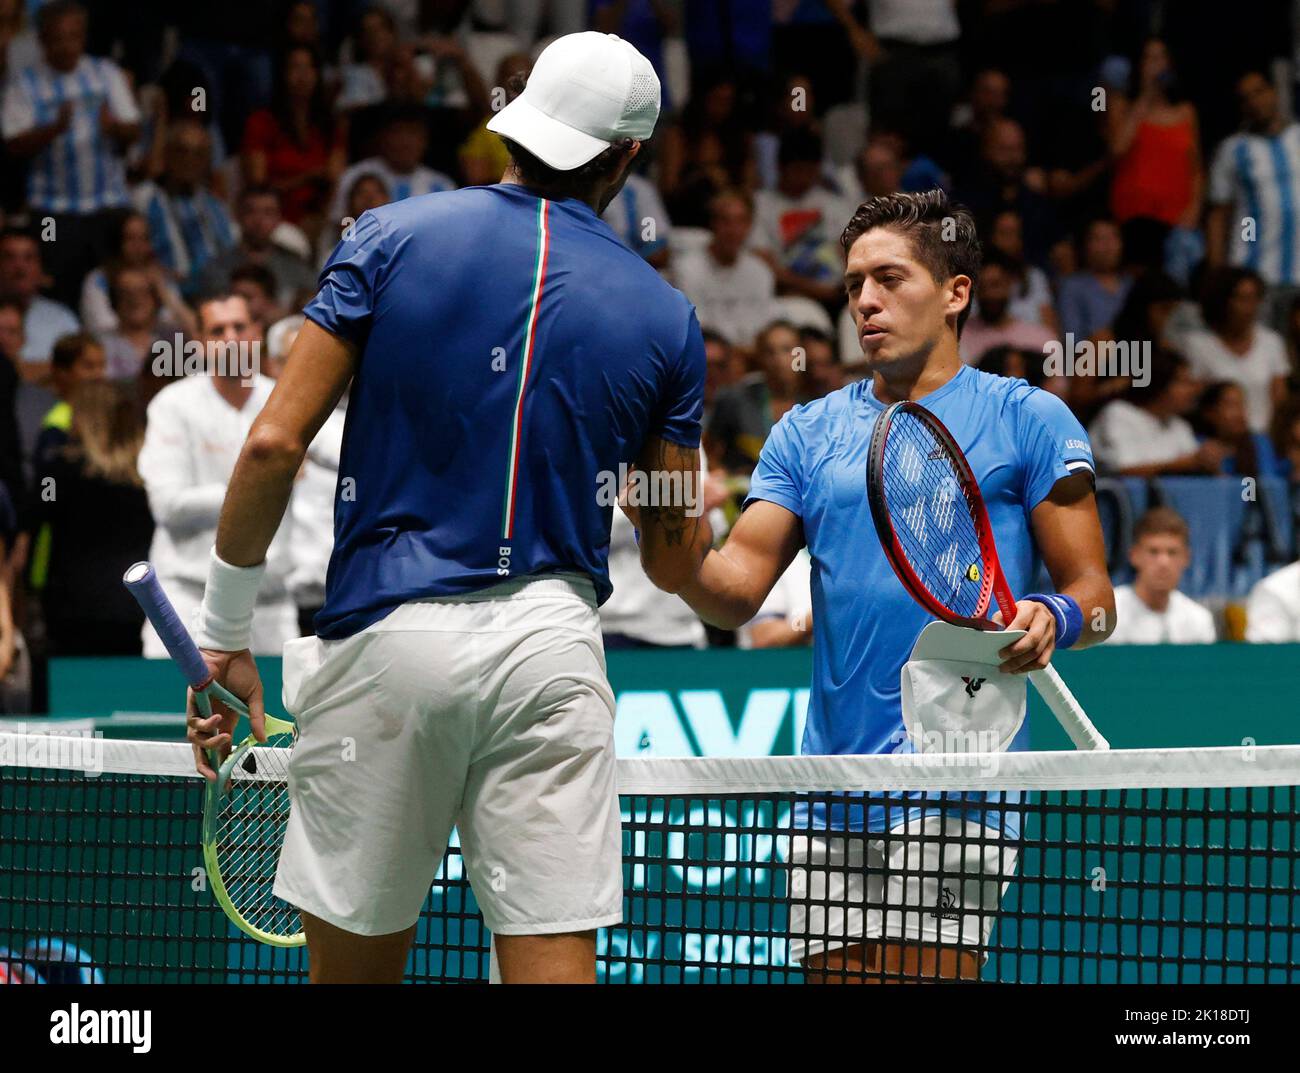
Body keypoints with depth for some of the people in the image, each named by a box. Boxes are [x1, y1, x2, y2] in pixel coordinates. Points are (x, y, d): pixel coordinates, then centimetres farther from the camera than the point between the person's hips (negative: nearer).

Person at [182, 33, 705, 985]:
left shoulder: (394, 237, 3)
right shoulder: (663, 316, 7)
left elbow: (276, 444, -4)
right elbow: (673, 565, 11)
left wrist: (223, 633, 4)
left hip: (384, 636, 0)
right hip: (551, 644, 1)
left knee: (355, 966, 9)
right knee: (553, 970, -2)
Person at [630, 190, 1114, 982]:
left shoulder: (1028, 421, 3)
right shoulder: (809, 433, 15)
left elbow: (1095, 596, 2)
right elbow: (736, 592, 6)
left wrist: (1053, 619, -21)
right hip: (834, 790, 5)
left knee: (920, 974, -15)